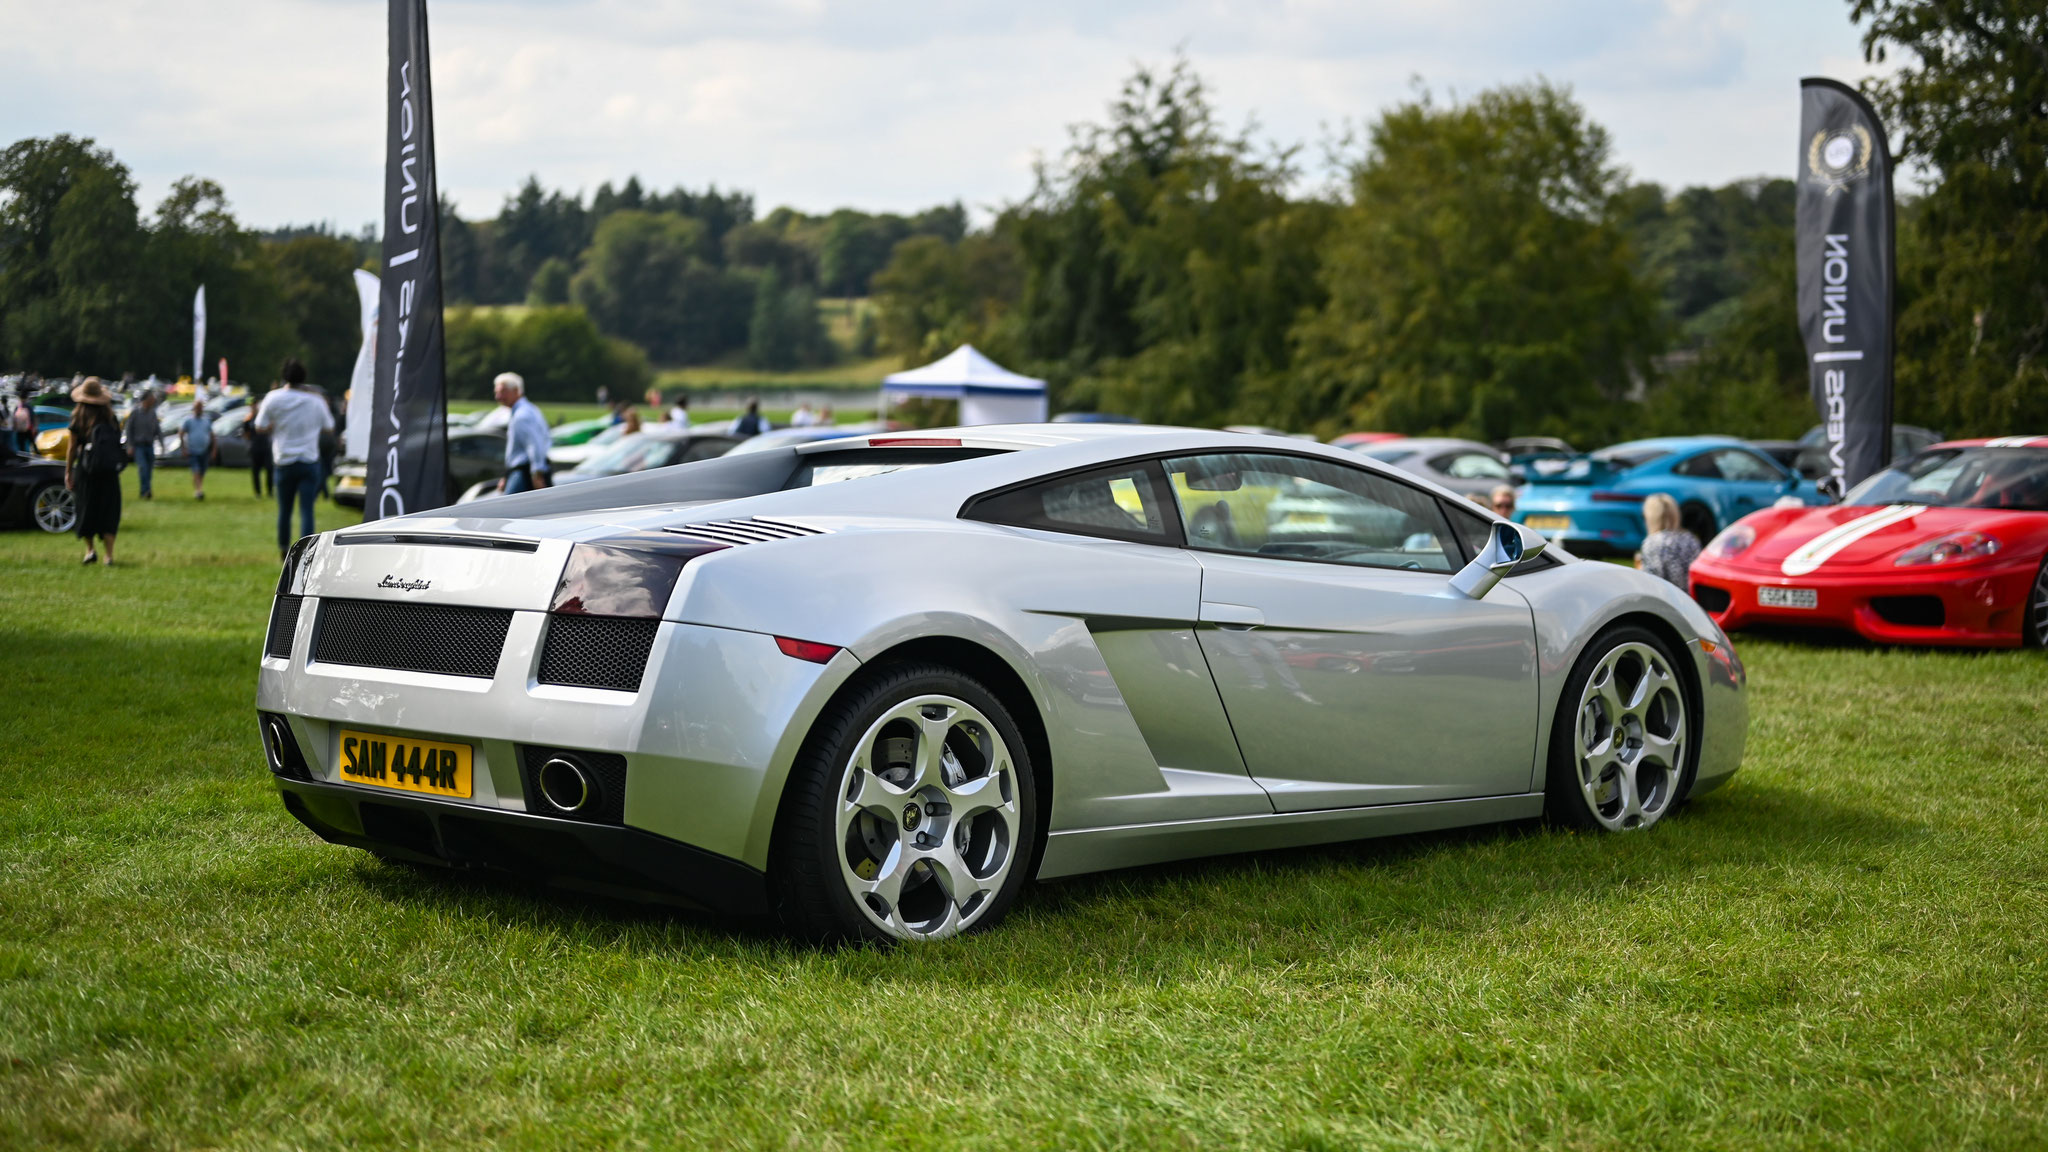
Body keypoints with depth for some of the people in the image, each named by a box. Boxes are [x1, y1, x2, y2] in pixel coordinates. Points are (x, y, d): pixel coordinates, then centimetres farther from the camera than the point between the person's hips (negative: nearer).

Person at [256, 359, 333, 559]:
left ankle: (284, 550, 28)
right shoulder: (316, 401, -2)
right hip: (309, 462, 0)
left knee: (284, 510, 15)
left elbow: (260, 428, -1)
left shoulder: (274, 399, -5)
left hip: (284, 462, 0)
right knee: (306, 510, -5)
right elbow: (329, 427, 12)